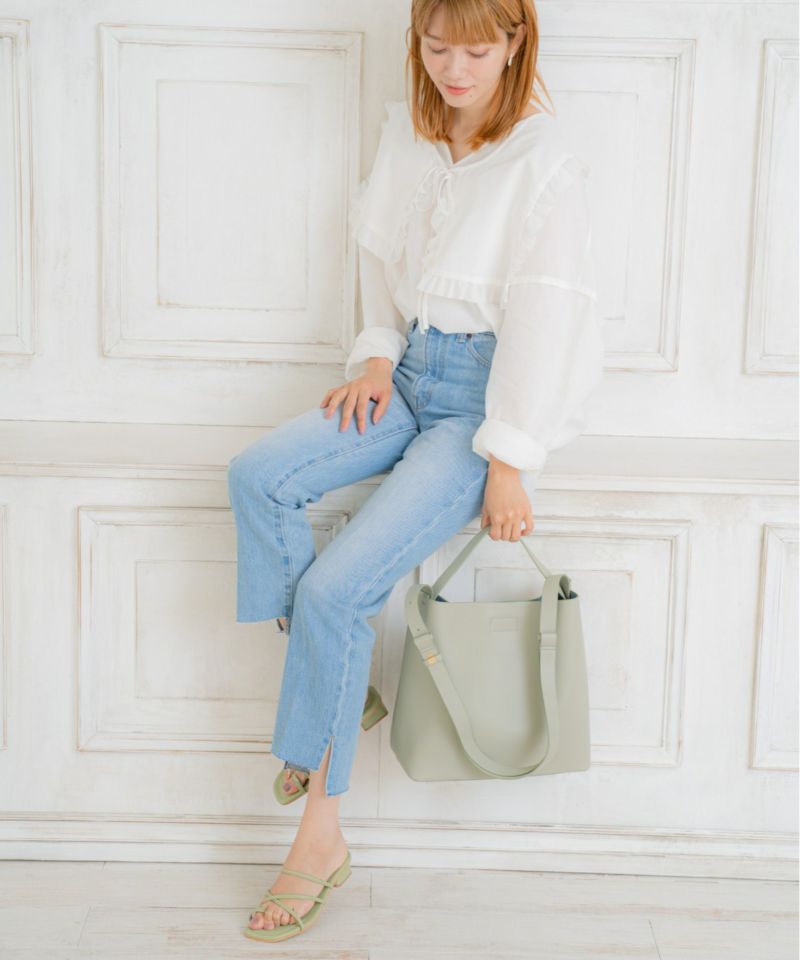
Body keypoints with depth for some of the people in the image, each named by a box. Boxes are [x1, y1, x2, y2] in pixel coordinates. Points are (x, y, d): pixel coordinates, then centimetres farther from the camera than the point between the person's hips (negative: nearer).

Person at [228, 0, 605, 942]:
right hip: (410, 376, 7)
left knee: (336, 588, -18)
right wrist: (377, 355, 2)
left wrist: (509, 462, -16)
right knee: (258, 475, -19)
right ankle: (331, 681, -3)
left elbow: (544, 318, -15)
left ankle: (320, 834, -3)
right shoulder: (406, 135, 7)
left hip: (485, 395, -7)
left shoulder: (544, 163, -14)